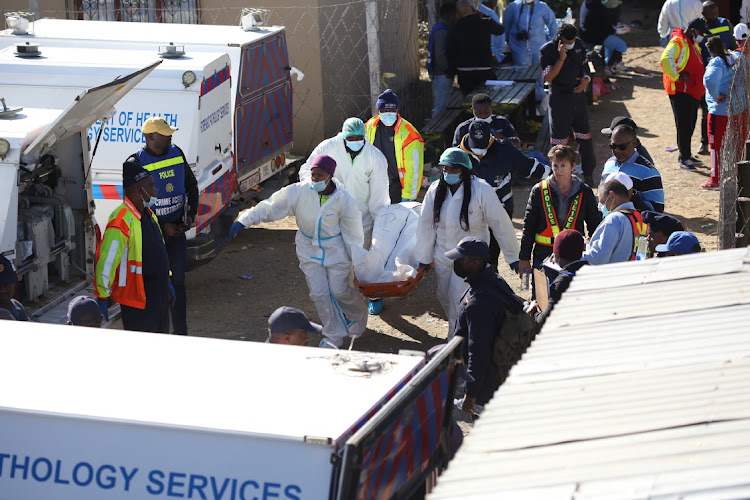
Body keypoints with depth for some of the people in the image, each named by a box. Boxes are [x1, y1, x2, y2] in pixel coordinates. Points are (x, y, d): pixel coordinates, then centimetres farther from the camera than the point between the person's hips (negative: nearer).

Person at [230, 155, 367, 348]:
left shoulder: (344, 200, -18)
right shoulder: (299, 191, -16)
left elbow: (353, 234, -9)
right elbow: (270, 206, -13)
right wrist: (245, 220, -19)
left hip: (336, 251, -2)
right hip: (309, 251, 2)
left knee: (340, 291, 1)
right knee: (319, 293, -3)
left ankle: (358, 314, 36)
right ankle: (334, 336, 13)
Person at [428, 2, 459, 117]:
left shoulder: (438, 28, 13)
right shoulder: (442, 31, -20)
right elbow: (440, 55, -27)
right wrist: (448, 70, -14)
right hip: (442, 75, -11)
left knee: (438, 105, 18)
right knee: (440, 106, -6)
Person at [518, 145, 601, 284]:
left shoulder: (585, 193, 4)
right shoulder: (539, 191, 3)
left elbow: (594, 226, 13)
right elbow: (528, 227, 7)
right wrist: (524, 259, 4)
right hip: (543, 256, 0)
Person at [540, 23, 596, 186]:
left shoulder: (578, 44, 5)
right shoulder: (547, 50, -12)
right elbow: (548, 77, -19)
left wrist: (585, 80, -3)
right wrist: (561, 57, -27)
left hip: (578, 94, 5)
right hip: (559, 97, -5)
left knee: (584, 135, 8)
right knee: (559, 137, 2)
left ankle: (588, 173, 20)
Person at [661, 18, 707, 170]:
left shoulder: (693, 43, 16)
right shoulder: (678, 42, -15)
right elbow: (666, 59, -30)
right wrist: (676, 77, -24)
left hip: (693, 92, 10)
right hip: (680, 91, -10)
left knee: (690, 123, 15)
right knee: (683, 125, -6)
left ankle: (686, 155, 25)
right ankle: (684, 158, -2)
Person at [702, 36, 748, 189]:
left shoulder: (716, 63, -19)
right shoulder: (738, 58, 4)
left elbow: (709, 80, -37)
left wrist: (716, 96, -23)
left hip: (721, 111, -7)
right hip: (741, 108, 7)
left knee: (717, 145, 2)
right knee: (739, 143, 18)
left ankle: (715, 180, 7)